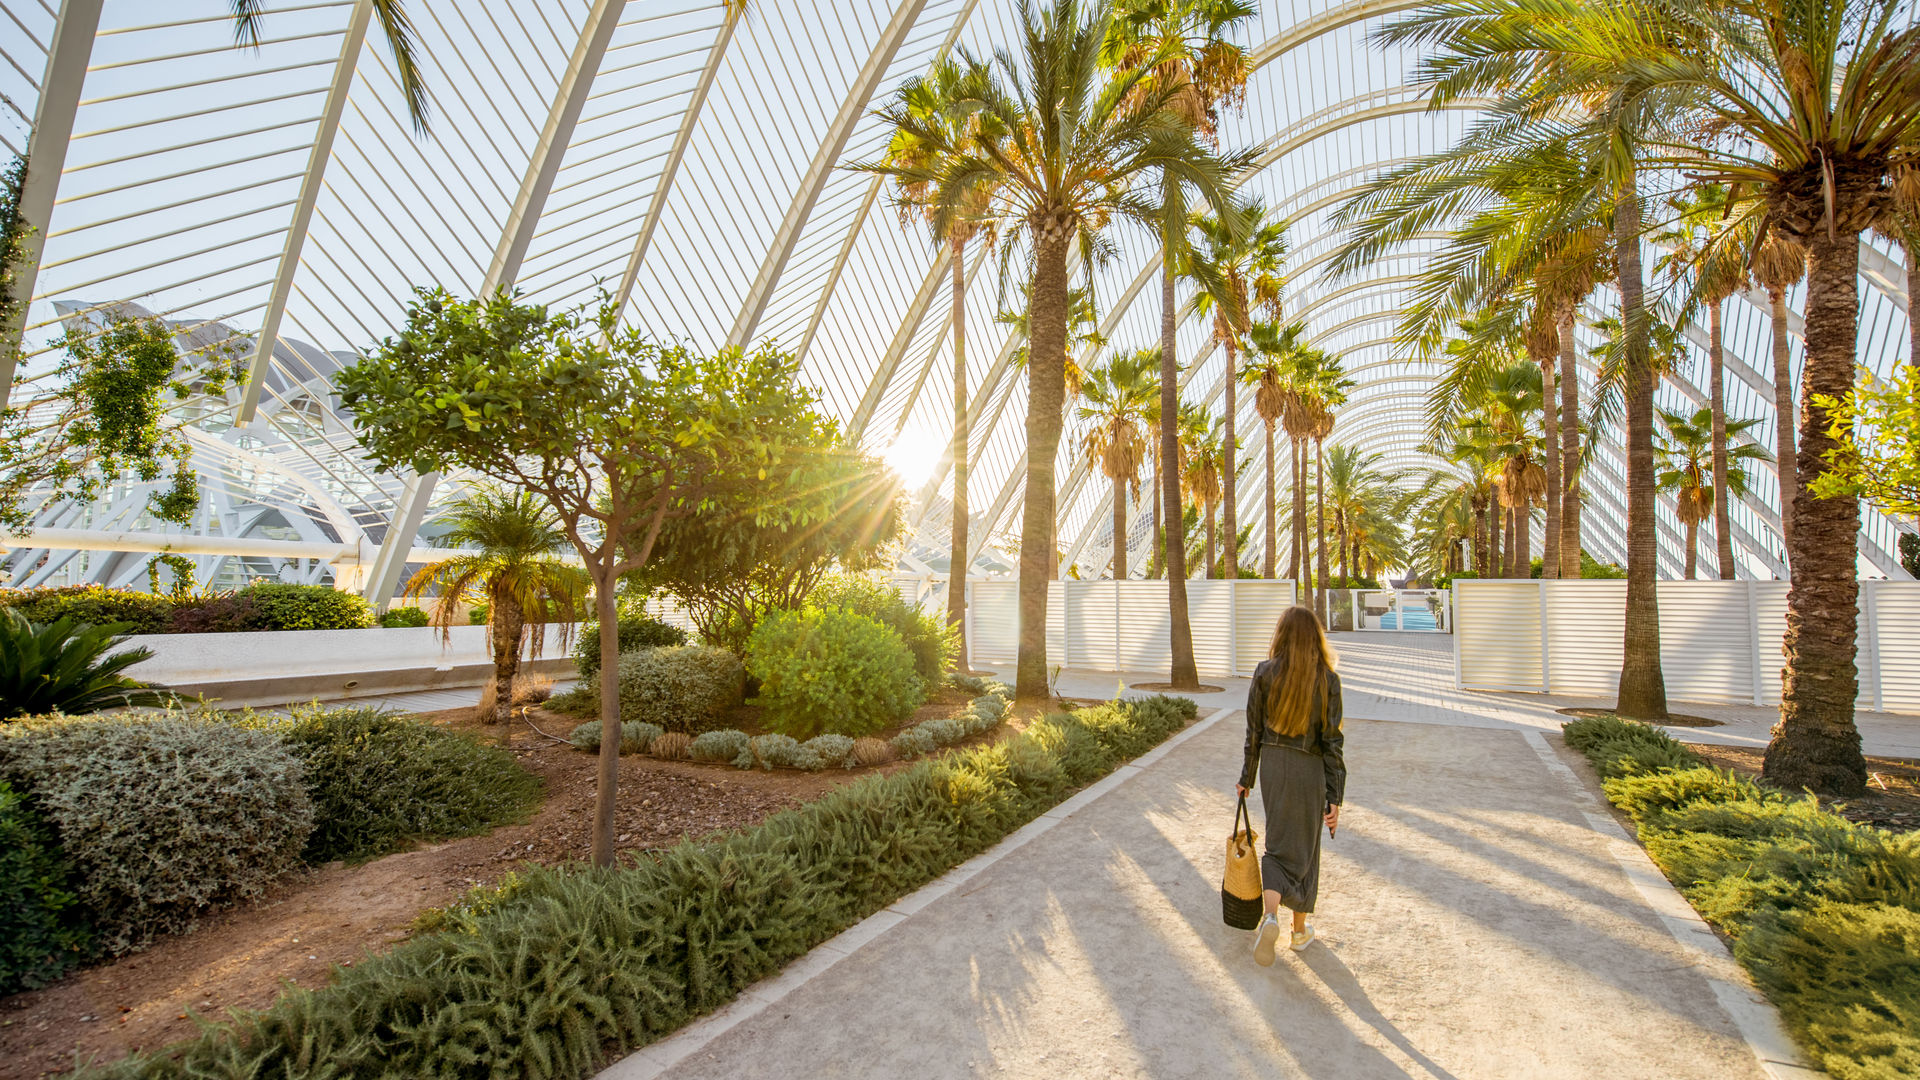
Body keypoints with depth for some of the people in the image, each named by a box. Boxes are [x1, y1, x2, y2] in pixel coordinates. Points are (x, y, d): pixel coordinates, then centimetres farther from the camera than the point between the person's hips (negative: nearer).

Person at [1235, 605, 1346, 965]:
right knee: (1304, 847, 16)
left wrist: (1247, 777, 10)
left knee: (1279, 844, 14)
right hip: (1308, 769, -1)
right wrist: (1335, 797, -5)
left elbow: (1254, 732, -2)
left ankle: (1270, 916, -8)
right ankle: (1300, 929, 29)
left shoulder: (1265, 673, -7)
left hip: (1272, 764, 1)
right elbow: (1332, 741, -10)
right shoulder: (1327, 680, -10)